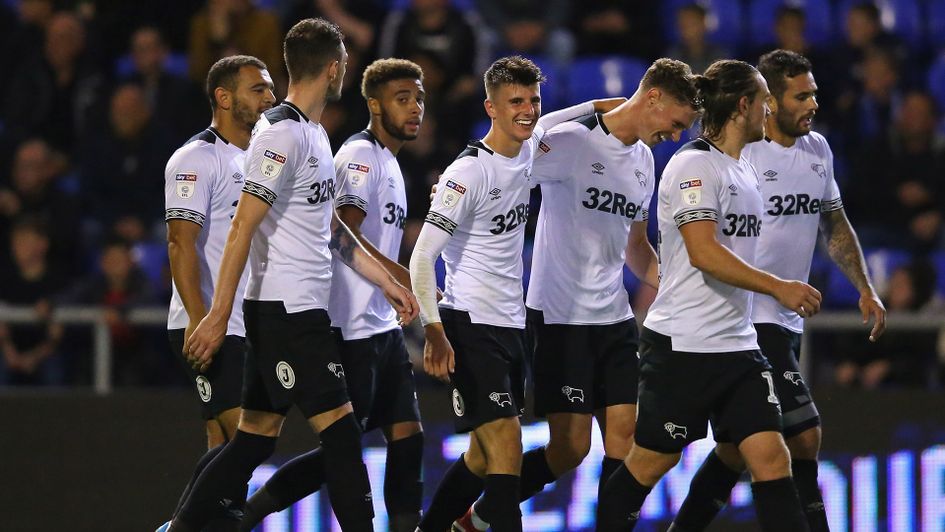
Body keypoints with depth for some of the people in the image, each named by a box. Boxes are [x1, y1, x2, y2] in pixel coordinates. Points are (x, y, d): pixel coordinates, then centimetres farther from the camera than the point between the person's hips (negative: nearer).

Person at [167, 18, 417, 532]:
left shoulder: (313, 134, 16)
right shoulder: (282, 134, -14)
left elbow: (331, 229, 24)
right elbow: (242, 228, -18)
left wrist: (388, 282, 22)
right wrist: (218, 316, -20)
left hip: (299, 310, 10)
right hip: (286, 310, -10)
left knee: (256, 437, 10)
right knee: (340, 431, -9)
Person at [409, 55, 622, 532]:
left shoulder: (528, 149, 6)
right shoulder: (469, 172, -15)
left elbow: (542, 125, 33)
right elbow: (422, 256, -17)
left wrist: (599, 105, 23)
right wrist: (434, 332, -25)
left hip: (512, 326, 8)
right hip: (472, 326, -8)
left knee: (484, 457, 10)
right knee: (505, 451, -16)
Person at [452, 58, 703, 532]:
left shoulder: (643, 160, 15)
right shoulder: (573, 141, -12)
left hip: (614, 318, 8)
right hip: (560, 317, -8)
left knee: (625, 436, -1)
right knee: (570, 448, -8)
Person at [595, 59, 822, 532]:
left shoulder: (743, 168, 15)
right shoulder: (694, 164, -13)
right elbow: (704, 252, -23)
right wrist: (778, 287, -25)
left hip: (737, 346, 8)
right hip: (681, 345, -8)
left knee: (771, 457, -4)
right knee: (652, 461, 3)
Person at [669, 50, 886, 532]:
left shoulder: (817, 149, 10)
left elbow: (835, 225, 22)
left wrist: (865, 289, 14)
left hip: (788, 320, 8)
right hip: (748, 317, -8)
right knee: (803, 436, -13)